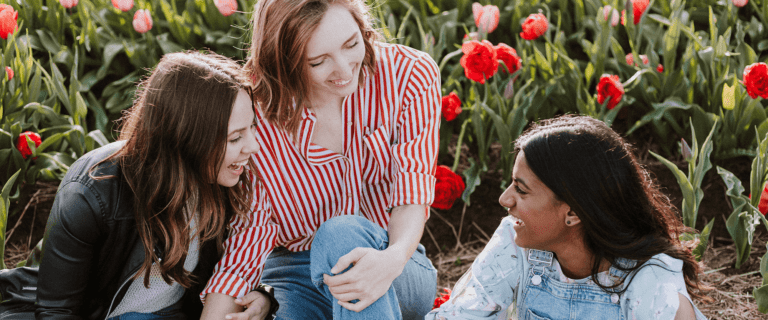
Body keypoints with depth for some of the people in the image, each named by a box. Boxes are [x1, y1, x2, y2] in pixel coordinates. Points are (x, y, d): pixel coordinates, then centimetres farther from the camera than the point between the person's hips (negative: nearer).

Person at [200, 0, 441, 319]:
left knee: (343, 233, -33)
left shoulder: (411, 75, -10)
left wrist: (394, 257, -36)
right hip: (294, 276, 0)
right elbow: (250, 230, -8)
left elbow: (412, 191, -14)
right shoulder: (255, 112, -11)